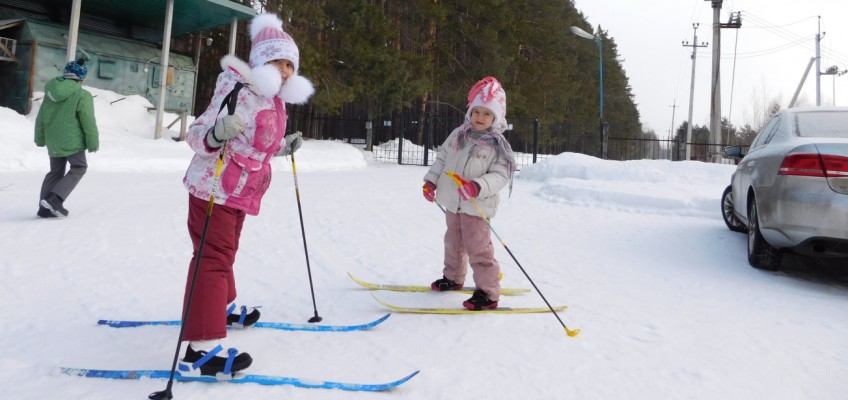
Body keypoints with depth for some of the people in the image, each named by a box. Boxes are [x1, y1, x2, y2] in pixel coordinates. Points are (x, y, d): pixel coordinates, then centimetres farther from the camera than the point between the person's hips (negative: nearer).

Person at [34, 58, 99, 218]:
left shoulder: (50, 93, 6)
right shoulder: (82, 95, -15)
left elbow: (40, 118, 12)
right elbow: (88, 122, -16)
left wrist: (40, 138, 23)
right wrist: (93, 143, -6)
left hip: (53, 141, 7)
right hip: (72, 141, -6)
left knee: (56, 171, 17)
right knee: (78, 168, 9)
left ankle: (45, 208, 16)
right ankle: (54, 199, -6)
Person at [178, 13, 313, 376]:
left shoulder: (274, 100, 12)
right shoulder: (239, 91, -18)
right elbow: (196, 133, -24)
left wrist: (284, 147, 19)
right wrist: (215, 134, -44)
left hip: (239, 192, 9)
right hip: (214, 188, -9)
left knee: (225, 253, 25)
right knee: (214, 258, -13)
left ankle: (223, 308, 47)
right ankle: (201, 349, -13)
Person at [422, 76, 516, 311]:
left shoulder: (498, 146, -11)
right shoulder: (458, 135, 4)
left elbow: (500, 175, -17)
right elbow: (442, 158, 14)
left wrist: (478, 187, -32)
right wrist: (431, 181, 7)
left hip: (477, 206, -6)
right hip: (452, 202, 6)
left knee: (478, 248, -8)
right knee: (453, 242, 23)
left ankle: (488, 293, 1)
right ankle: (453, 278, 44)